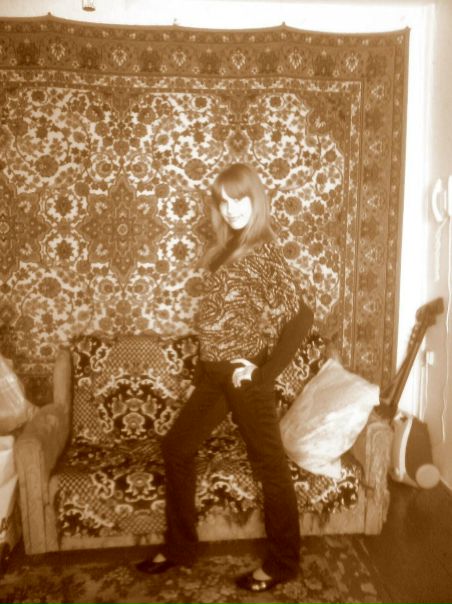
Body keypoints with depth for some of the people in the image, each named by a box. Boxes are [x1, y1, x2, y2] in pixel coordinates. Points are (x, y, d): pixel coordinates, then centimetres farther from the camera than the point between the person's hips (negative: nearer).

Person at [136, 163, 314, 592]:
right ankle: (179, 547, 33)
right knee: (176, 447, 16)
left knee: (270, 465, 7)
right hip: (215, 374, 9)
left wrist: (264, 373, -19)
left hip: (244, 376, -9)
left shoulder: (263, 252, -16)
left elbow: (299, 316, -24)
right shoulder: (230, 248, 10)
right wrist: (206, 363, 8)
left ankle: (282, 564, 27)